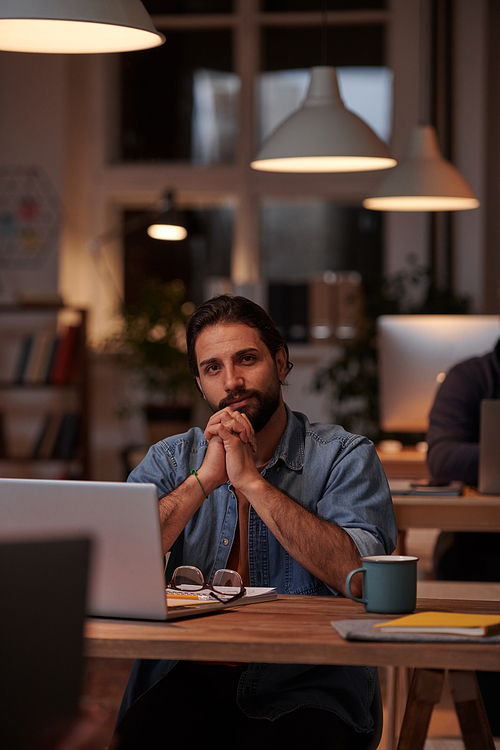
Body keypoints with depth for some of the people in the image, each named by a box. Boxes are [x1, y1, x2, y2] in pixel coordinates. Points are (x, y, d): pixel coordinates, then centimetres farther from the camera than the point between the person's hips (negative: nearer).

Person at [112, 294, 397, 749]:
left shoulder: (344, 457, 5)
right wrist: (204, 478, -7)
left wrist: (250, 479, -11)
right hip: (188, 680, 2)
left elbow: (358, 574, -14)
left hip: (304, 686, -1)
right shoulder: (170, 460, 14)